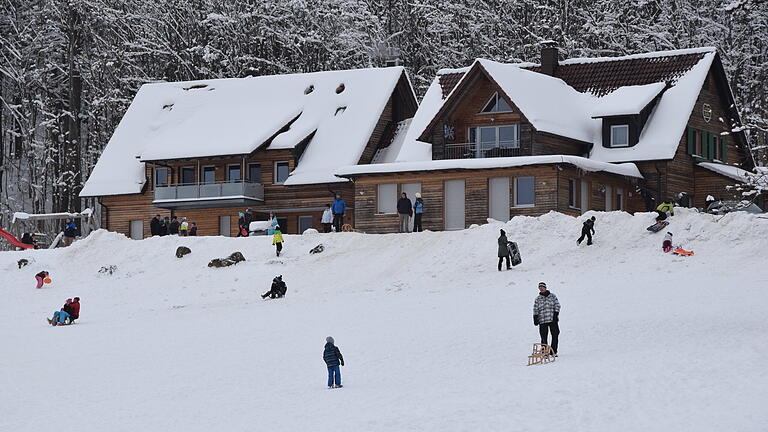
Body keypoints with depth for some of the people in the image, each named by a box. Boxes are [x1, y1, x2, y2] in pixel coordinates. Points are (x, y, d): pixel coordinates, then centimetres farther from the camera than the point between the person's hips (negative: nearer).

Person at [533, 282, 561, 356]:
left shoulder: (552, 296, 6)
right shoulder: (538, 298, 8)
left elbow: (557, 305, 4)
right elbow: (535, 309, 8)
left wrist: (556, 315, -6)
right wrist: (535, 318, -2)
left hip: (553, 319, 0)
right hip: (542, 321, 0)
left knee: (555, 335, 0)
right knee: (544, 337, -1)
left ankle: (553, 351, 12)